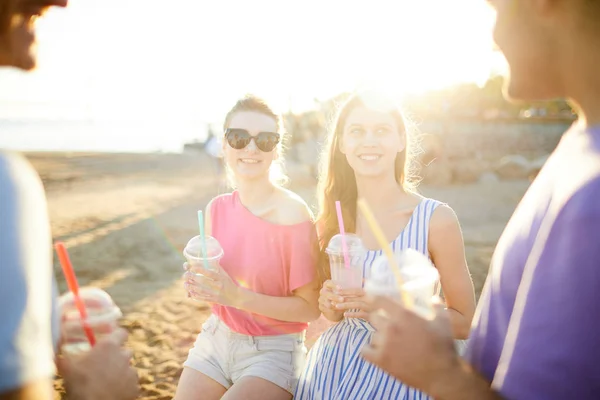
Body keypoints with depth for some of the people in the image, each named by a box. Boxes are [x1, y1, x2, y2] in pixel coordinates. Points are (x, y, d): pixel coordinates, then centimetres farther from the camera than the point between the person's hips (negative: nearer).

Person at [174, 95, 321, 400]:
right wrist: (198, 283, -10)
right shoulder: (217, 208, -2)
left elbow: (310, 307, -15)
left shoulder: (294, 216, -19)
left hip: (273, 351, -5)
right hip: (216, 338, 5)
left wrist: (239, 297, -25)